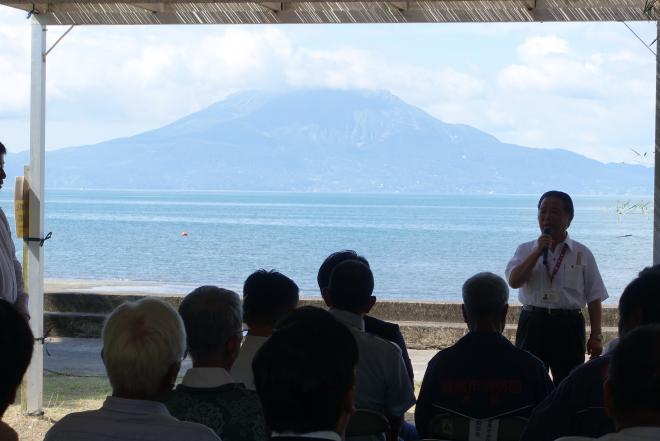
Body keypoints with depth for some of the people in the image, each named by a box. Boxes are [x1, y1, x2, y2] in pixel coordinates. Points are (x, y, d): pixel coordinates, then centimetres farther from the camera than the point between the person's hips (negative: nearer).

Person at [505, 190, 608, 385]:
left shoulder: (582, 254, 5)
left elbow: (594, 298, 4)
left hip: (569, 326, -1)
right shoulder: (525, 250, 9)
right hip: (533, 323, 1)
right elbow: (513, 281, -9)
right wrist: (538, 252, -13)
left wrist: (596, 337, -1)